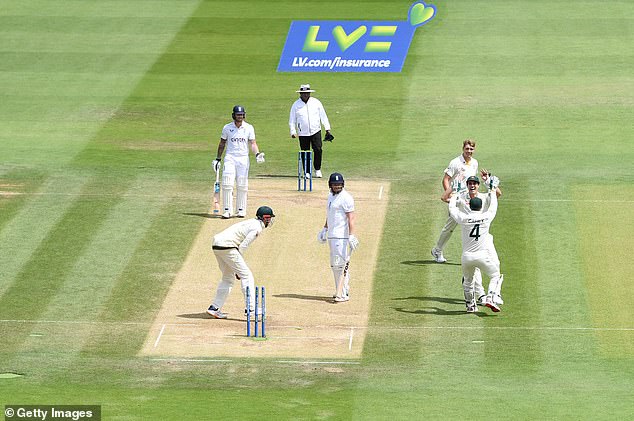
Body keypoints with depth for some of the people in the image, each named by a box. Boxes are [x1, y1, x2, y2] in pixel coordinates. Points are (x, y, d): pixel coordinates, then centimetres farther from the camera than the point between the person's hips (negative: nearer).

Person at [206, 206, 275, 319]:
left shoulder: (250, 223, 24)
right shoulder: (257, 228, -6)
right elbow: (243, 246, -13)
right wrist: (239, 266, -5)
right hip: (227, 246, -10)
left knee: (228, 278, 19)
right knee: (246, 275, -5)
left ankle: (214, 308, 16)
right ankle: (251, 308, -8)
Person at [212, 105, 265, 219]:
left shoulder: (249, 128, 4)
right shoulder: (227, 128, 4)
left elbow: (253, 143, 1)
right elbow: (222, 143, 11)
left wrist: (257, 154, -18)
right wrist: (218, 159, 9)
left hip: (243, 158, 1)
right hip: (230, 157, -1)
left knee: (242, 186, 2)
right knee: (227, 184, -11)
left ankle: (241, 210, 12)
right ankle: (227, 210, -8)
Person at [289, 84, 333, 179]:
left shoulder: (316, 102, 5)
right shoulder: (296, 105, 3)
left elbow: (323, 116, 9)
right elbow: (292, 120, 5)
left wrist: (327, 129, 4)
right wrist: (293, 132, -7)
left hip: (315, 131, 0)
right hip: (303, 133, 0)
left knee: (318, 150, -11)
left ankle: (317, 169, 5)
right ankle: (307, 172, 10)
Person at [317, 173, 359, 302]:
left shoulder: (346, 197, -13)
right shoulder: (331, 196, 15)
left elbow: (351, 218, -18)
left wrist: (351, 236, -25)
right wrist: (325, 228, 21)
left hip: (342, 236, -10)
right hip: (332, 236, 10)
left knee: (340, 264, -13)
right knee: (334, 264, 13)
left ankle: (342, 294, -14)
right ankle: (342, 291, 21)